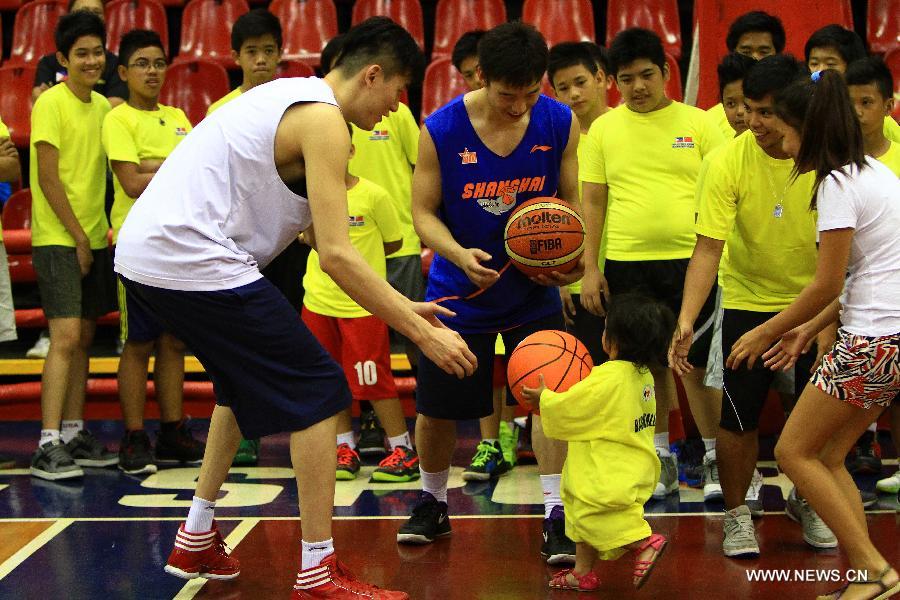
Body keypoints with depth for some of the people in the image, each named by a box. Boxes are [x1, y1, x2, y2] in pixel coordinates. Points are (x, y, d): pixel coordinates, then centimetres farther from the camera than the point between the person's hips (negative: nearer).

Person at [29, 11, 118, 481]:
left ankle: (74, 434, 16)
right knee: (65, 337, -13)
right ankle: (47, 447, -12)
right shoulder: (50, 104, -10)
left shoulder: (103, 106, 11)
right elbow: (48, 177, -13)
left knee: (84, 337, 9)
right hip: (58, 239, -7)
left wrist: (96, 234, 9)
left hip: (93, 239, 7)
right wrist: (77, 237, -12)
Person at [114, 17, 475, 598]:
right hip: (194, 261, -10)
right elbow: (336, 255, -17)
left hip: (141, 251, 10)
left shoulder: (292, 97, 20)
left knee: (245, 380, 28)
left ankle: (197, 540, 33)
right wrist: (420, 332, -13)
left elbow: (319, 235, 23)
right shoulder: (323, 120, -10)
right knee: (319, 391, -3)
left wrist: (401, 305, 20)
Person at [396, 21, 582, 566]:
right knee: (437, 409, 8)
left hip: (534, 290, 1)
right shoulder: (441, 130, -17)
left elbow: (573, 201, 0)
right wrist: (460, 255, -27)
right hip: (460, 290, 0)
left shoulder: (561, 123, -11)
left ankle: (555, 513, 3)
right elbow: (424, 212, -9)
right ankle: (434, 502, 32)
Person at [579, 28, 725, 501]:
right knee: (648, 363, 10)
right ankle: (661, 458, 24)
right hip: (626, 264, 2)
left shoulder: (698, 124, 2)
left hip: (690, 260, -2)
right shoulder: (603, 129, 6)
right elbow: (593, 201, 7)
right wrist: (590, 269, 2)